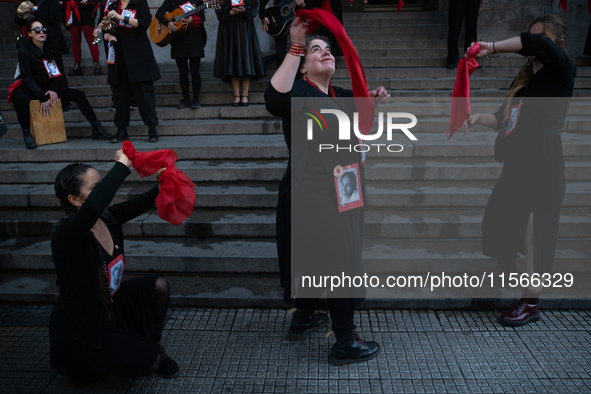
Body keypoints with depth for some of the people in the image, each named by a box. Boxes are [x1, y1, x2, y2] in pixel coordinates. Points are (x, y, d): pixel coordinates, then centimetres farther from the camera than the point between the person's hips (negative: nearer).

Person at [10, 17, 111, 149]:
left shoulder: (49, 48, 5)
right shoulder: (25, 50, -13)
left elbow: (57, 74, 6)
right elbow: (27, 78, -16)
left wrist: (53, 90, -13)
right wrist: (42, 98, -24)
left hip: (48, 86, 6)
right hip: (29, 88, -6)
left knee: (79, 95, -9)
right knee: (22, 98, -41)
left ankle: (97, 129, -8)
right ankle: (27, 135, -29)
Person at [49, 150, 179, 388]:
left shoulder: (108, 217, -9)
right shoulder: (65, 235, -32)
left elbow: (142, 204, 2)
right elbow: (94, 205, -54)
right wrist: (121, 166, -45)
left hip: (108, 304, 8)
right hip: (78, 330, -8)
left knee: (158, 285, -3)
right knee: (149, 360, -7)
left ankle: (154, 344, 19)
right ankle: (82, 363, 16)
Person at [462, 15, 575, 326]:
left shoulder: (561, 70, -6)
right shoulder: (525, 78, 17)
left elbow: (536, 43, -27)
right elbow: (504, 118, 20)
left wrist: (492, 48, -21)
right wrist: (477, 118, 3)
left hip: (542, 163, -8)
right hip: (517, 160, 8)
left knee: (532, 232, -2)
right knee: (499, 220, 13)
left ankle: (531, 303, 11)